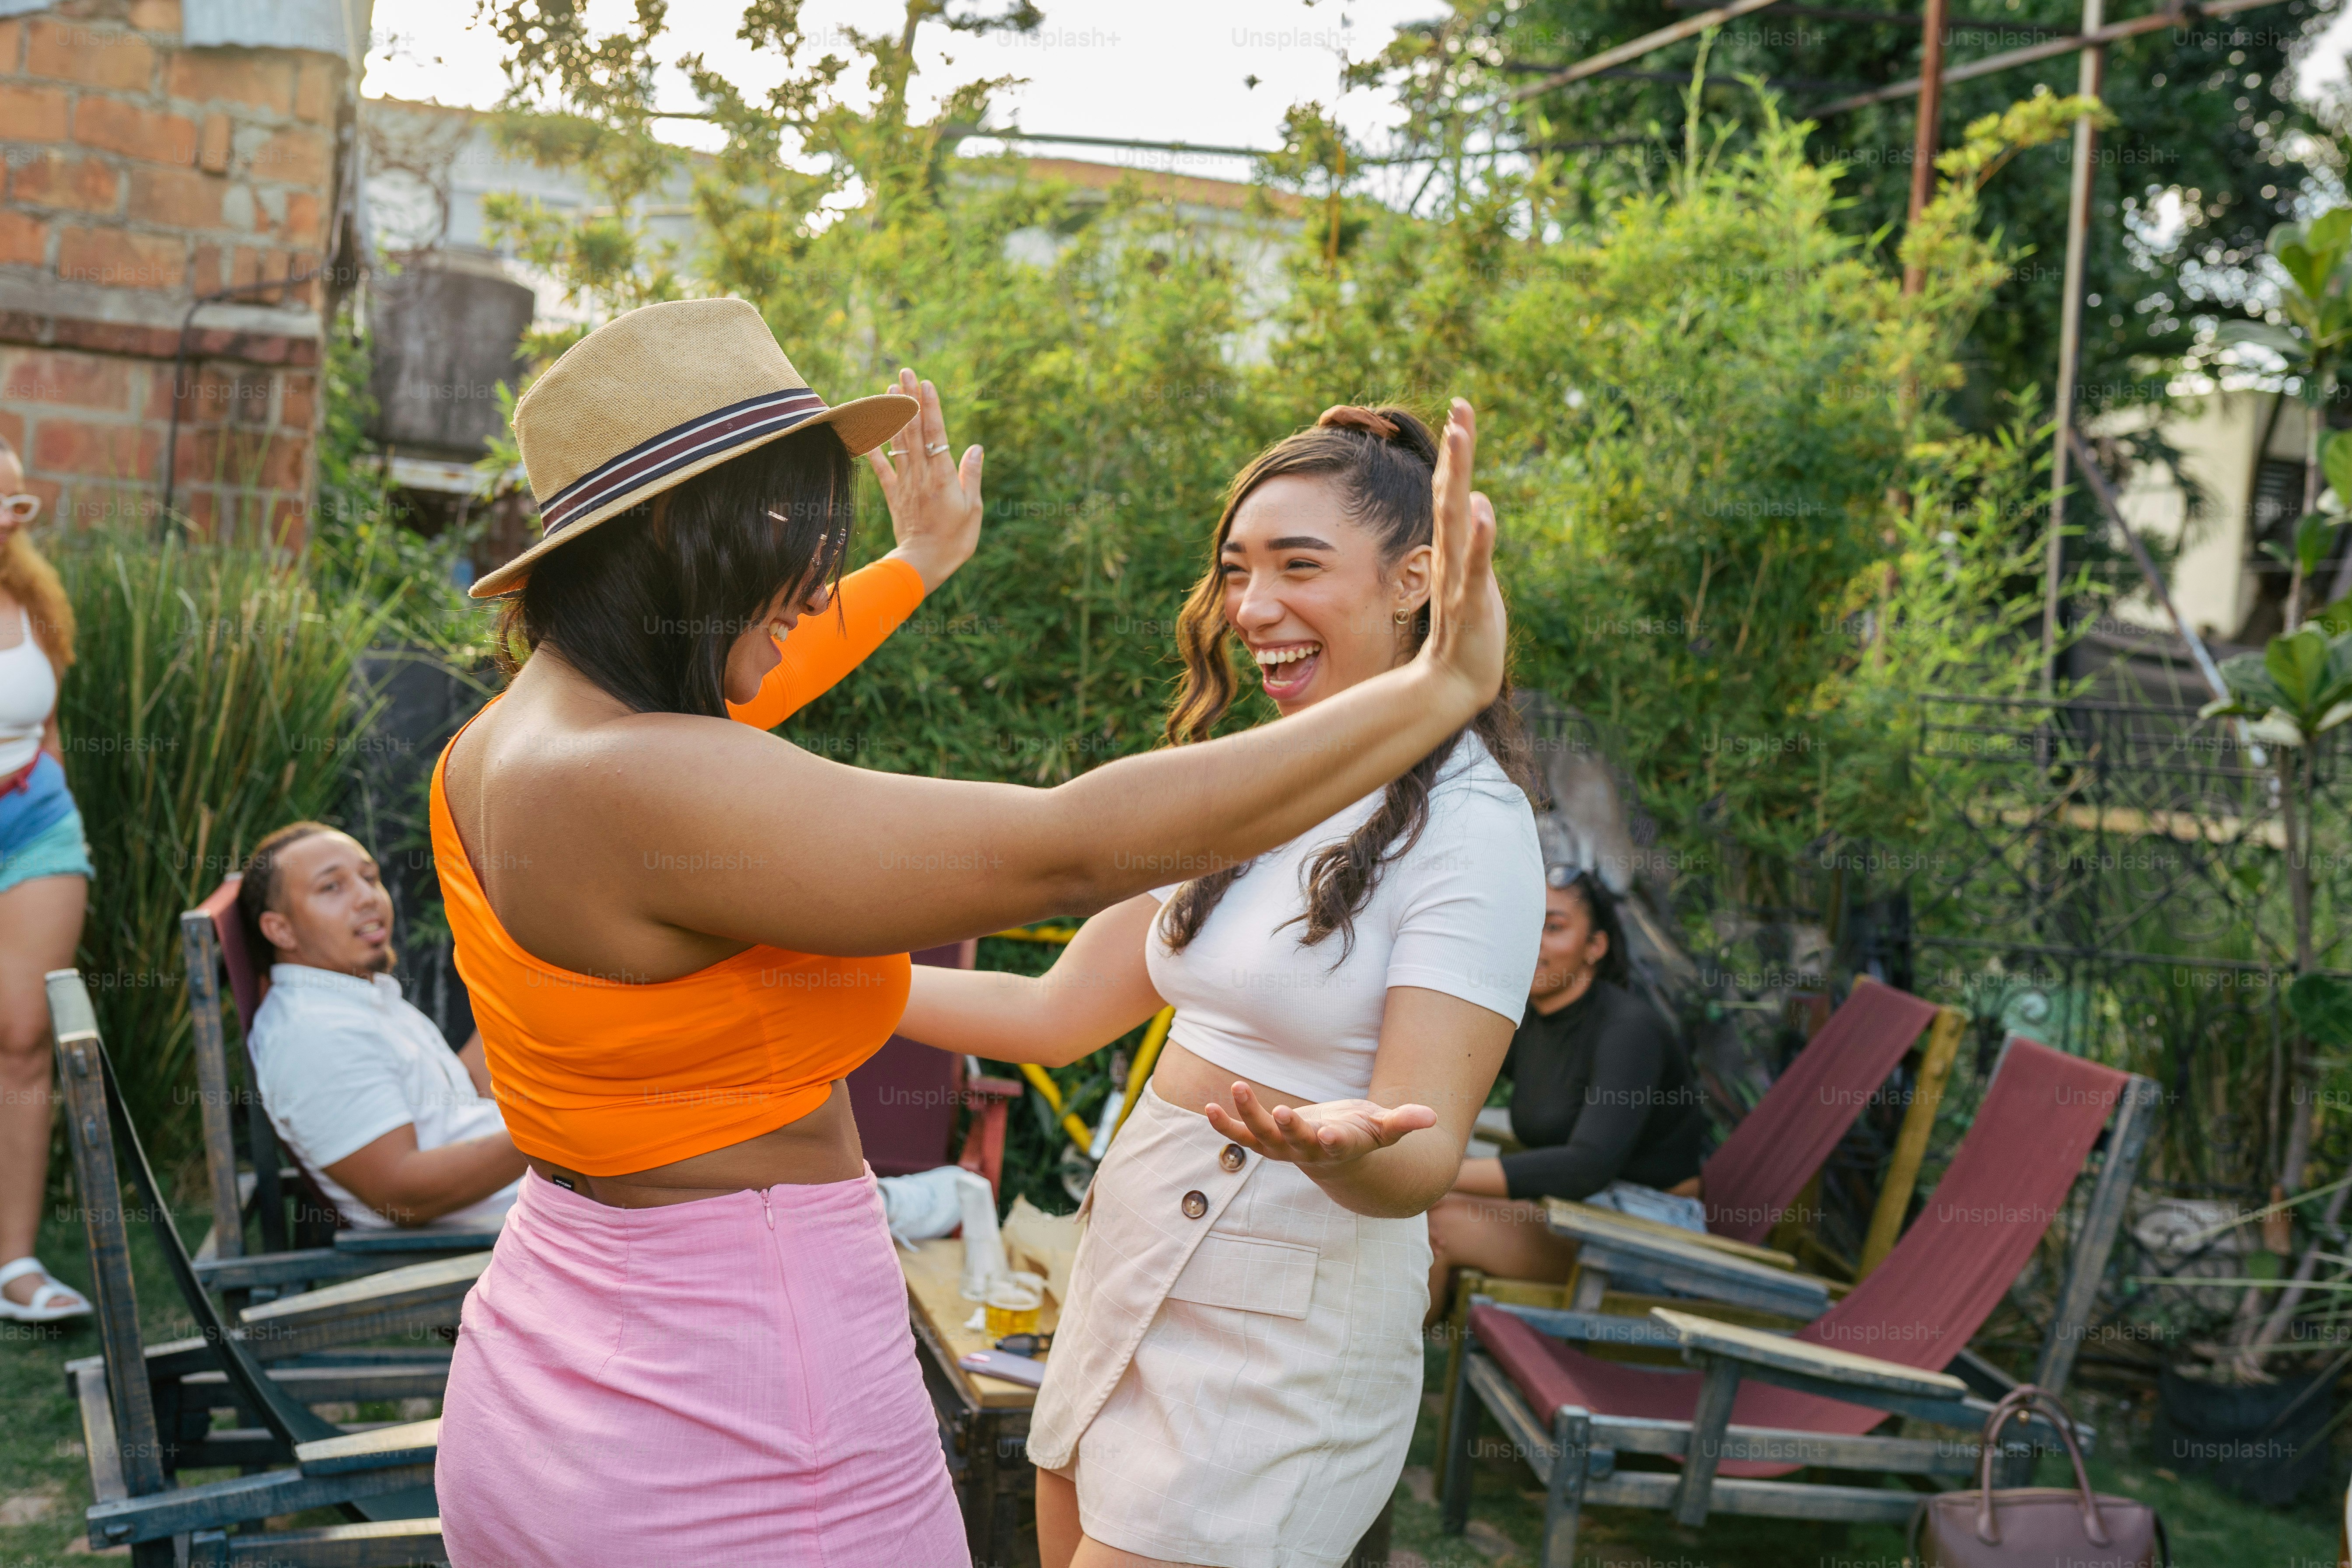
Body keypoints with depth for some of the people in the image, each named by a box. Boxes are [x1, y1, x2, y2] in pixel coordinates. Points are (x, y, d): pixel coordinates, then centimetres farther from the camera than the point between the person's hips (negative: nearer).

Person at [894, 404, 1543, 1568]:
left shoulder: (1470, 828, -15)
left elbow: (1422, 1158, -20)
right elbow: (1055, 1015, 9)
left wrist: (1342, 1147, -42)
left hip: (1288, 1330, -7)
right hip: (1129, 1271, 7)